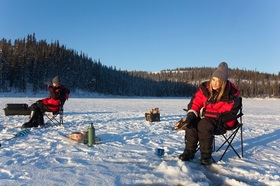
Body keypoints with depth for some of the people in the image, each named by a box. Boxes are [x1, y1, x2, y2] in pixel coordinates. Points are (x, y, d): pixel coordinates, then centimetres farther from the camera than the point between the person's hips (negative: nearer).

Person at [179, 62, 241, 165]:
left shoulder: (231, 93, -17)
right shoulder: (205, 87, -4)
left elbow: (226, 115, -19)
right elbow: (196, 102, -2)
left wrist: (204, 112, -20)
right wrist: (192, 113, -23)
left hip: (223, 122, -5)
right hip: (206, 117, 5)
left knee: (204, 125, -33)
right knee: (192, 122, -23)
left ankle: (206, 156, -18)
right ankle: (189, 152, -11)